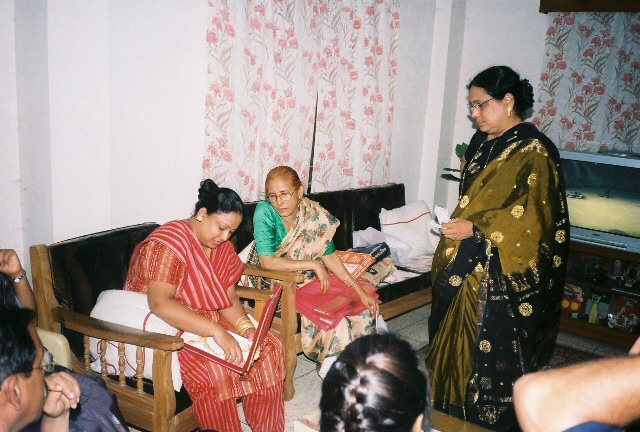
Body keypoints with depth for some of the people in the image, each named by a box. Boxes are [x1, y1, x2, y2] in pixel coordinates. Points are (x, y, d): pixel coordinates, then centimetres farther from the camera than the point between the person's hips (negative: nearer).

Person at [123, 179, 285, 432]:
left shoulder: (222, 247, 4)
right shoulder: (170, 242, -22)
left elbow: (228, 299, 3)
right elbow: (160, 304, -34)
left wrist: (246, 327, -18)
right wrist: (216, 331, -40)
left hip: (208, 320, 8)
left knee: (269, 347, -7)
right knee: (213, 367, -33)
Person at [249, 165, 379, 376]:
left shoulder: (315, 214, -8)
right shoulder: (264, 211, -20)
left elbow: (330, 256, -3)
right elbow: (267, 261, -27)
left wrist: (359, 290, -9)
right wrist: (313, 264, -24)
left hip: (306, 280, 5)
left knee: (366, 302, -4)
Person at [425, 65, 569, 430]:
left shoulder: (534, 150, -13)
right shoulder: (481, 142, 11)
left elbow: (531, 216, -18)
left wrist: (475, 229, -20)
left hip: (504, 275, -8)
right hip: (468, 266, 8)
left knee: (494, 352, 1)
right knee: (457, 341, 13)